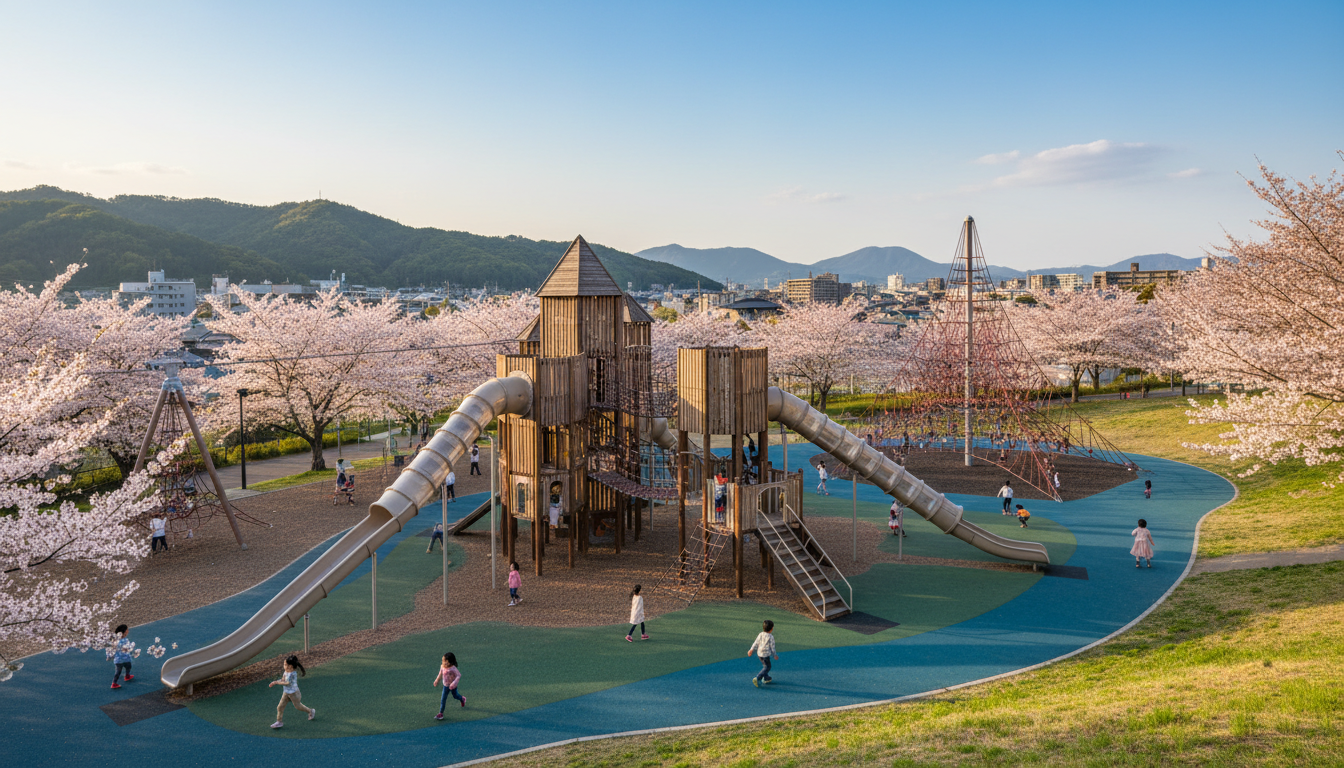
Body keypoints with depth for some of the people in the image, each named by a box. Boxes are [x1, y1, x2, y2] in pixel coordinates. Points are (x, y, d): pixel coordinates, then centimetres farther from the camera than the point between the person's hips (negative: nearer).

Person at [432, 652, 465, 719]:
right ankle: (441, 713, 10)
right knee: (443, 699, 2)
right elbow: (440, 674, 6)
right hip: (446, 686, 4)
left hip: (452, 686, -4)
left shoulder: (453, 668, -33)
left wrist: (454, 683, -42)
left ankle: (462, 699, 57)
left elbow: (459, 675, -33)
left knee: (455, 695, 22)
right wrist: (437, 680, 17)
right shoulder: (442, 667, -15)